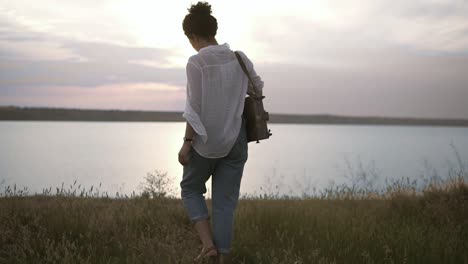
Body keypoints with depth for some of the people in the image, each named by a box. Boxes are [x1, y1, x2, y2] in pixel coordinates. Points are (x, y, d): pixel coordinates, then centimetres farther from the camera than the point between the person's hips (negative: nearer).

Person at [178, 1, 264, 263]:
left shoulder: (196, 62, -14)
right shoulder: (240, 58, 2)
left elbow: (195, 107, -16)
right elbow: (258, 86, 17)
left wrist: (187, 143, -9)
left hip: (205, 141, -4)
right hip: (235, 140, 4)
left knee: (191, 189, 20)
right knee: (225, 202, 9)